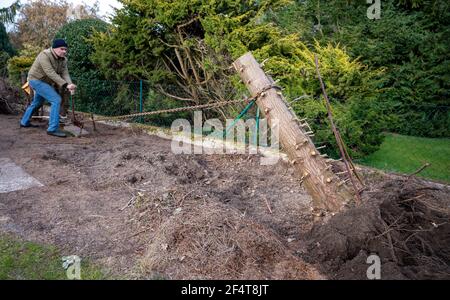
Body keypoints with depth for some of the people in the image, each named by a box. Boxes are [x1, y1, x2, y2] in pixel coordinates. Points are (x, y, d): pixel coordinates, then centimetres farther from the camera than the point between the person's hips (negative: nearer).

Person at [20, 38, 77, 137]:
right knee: (56, 100, -21)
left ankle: (24, 122, 47)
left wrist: (70, 84, -35)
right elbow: (51, 73, -36)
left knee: (36, 103, 25)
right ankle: (53, 129, -19)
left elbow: (65, 74, -15)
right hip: (36, 80, -9)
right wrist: (65, 85, -44)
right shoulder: (44, 55, -26)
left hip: (44, 82, 9)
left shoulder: (63, 59, -4)